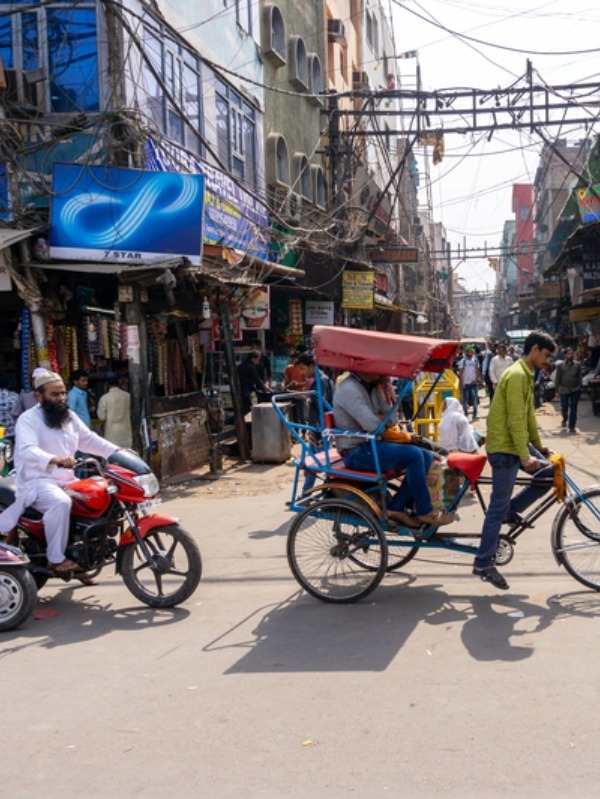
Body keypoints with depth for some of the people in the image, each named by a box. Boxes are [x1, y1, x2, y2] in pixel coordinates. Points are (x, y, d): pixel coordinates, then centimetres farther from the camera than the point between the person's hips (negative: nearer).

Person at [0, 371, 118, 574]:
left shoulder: (69, 415, 13)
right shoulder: (28, 420, -12)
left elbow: (88, 439, 17)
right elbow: (27, 451, -29)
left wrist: (117, 451, 2)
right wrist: (55, 460, -48)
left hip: (67, 480, 8)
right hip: (37, 481, -8)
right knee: (61, 503, -36)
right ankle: (56, 559, -24)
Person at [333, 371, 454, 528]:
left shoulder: (372, 388, 13)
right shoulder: (348, 389, -17)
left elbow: (391, 420, 9)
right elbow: (372, 425, -24)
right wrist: (384, 418, -3)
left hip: (372, 444, 10)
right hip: (357, 452, -10)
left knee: (426, 457, 0)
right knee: (413, 455, -23)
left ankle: (395, 508, -1)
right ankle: (425, 512, -8)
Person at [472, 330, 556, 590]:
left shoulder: (525, 375, 14)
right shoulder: (517, 375, -18)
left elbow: (528, 416, 22)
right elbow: (515, 420, -23)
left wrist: (538, 446, 27)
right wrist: (525, 456, -25)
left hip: (516, 443, 10)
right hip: (504, 447, -10)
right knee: (499, 505, -5)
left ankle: (511, 510, 13)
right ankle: (483, 563, 1)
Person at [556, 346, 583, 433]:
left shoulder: (578, 365, 3)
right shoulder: (560, 365, 0)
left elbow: (580, 377, 5)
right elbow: (558, 379, 1)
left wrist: (579, 387, -1)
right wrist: (557, 390, -2)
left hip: (575, 390, 1)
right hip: (564, 390, -1)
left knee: (573, 408, 1)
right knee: (564, 407, 2)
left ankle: (572, 426, 7)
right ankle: (565, 419, 35)